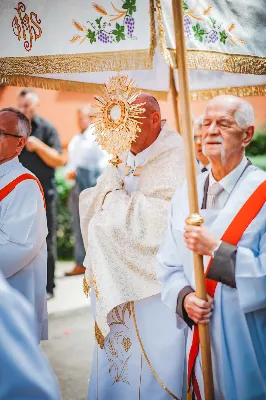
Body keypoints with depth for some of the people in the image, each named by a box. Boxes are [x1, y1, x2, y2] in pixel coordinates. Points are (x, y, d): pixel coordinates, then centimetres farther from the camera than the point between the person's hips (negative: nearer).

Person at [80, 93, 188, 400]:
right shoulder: (122, 158, 11)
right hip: (116, 277, 7)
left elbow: (162, 216, -21)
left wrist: (115, 201, -10)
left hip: (154, 278, -7)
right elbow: (93, 207, 11)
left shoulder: (175, 156, -12)